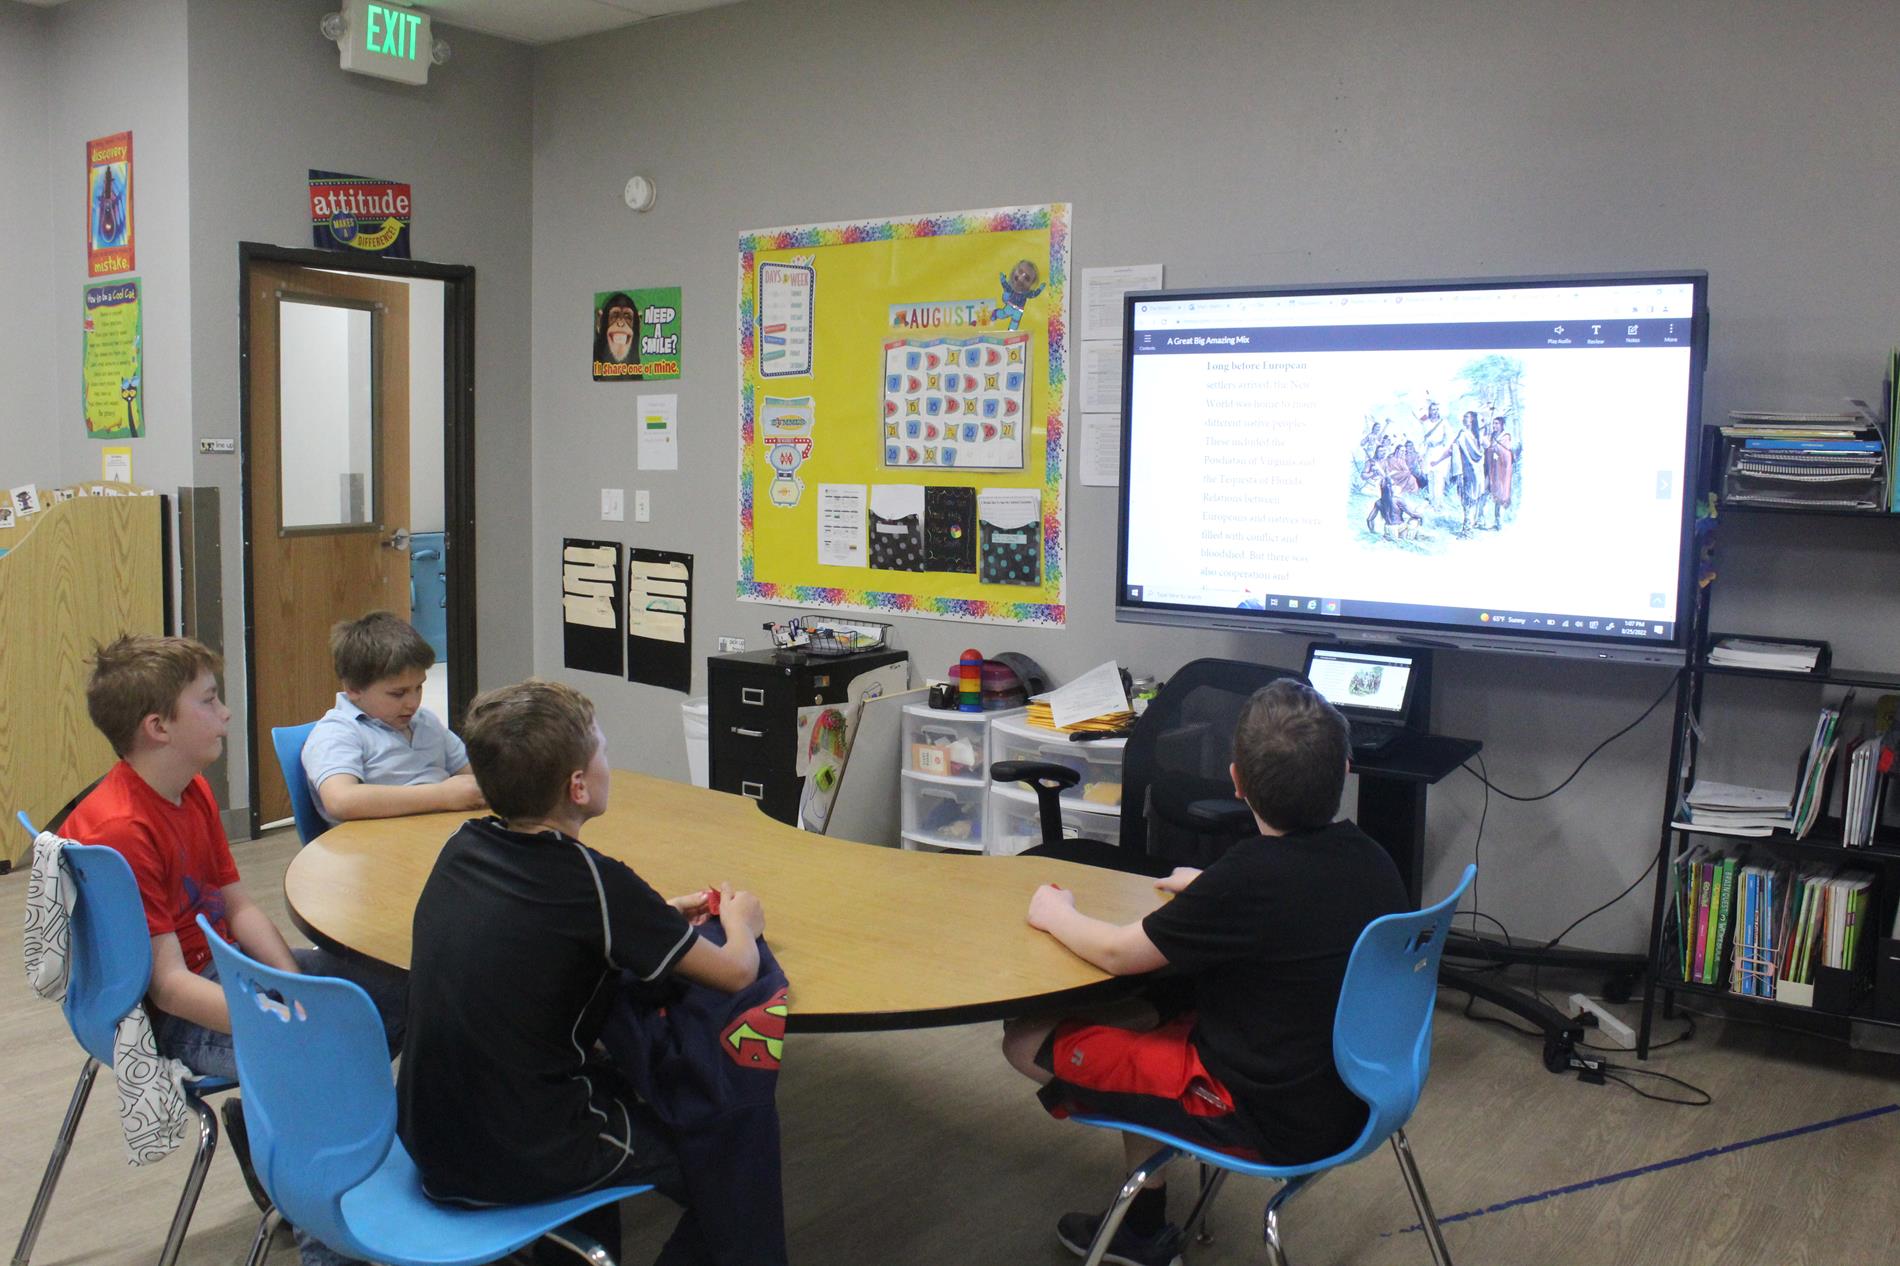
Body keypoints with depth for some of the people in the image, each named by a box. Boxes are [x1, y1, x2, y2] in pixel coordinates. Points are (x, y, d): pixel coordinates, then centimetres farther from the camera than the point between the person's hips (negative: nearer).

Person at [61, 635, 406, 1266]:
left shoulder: (193, 791, 4)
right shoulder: (117, 832, -24)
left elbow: (239, 907, 7)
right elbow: (169, 985, -26)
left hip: (224, 970, 9)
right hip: (171, 1021, -9)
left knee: (397, 989, 7)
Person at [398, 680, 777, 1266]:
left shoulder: (461, 849, -2)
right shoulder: (591, 881, -21)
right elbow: (735, 972, -11)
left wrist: (656, 916, 16)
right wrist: (739, 921, 10)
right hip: (521, 1163, -7)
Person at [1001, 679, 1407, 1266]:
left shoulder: (1249, 877, -27)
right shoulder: (1369, 858, -5)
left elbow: (1117, 953, -14)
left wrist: (1055, 914, 4)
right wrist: (1208, 889, 20)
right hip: (1349, 1095, 9)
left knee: (1026, 1040, -1)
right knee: (1143, 1020, 25)